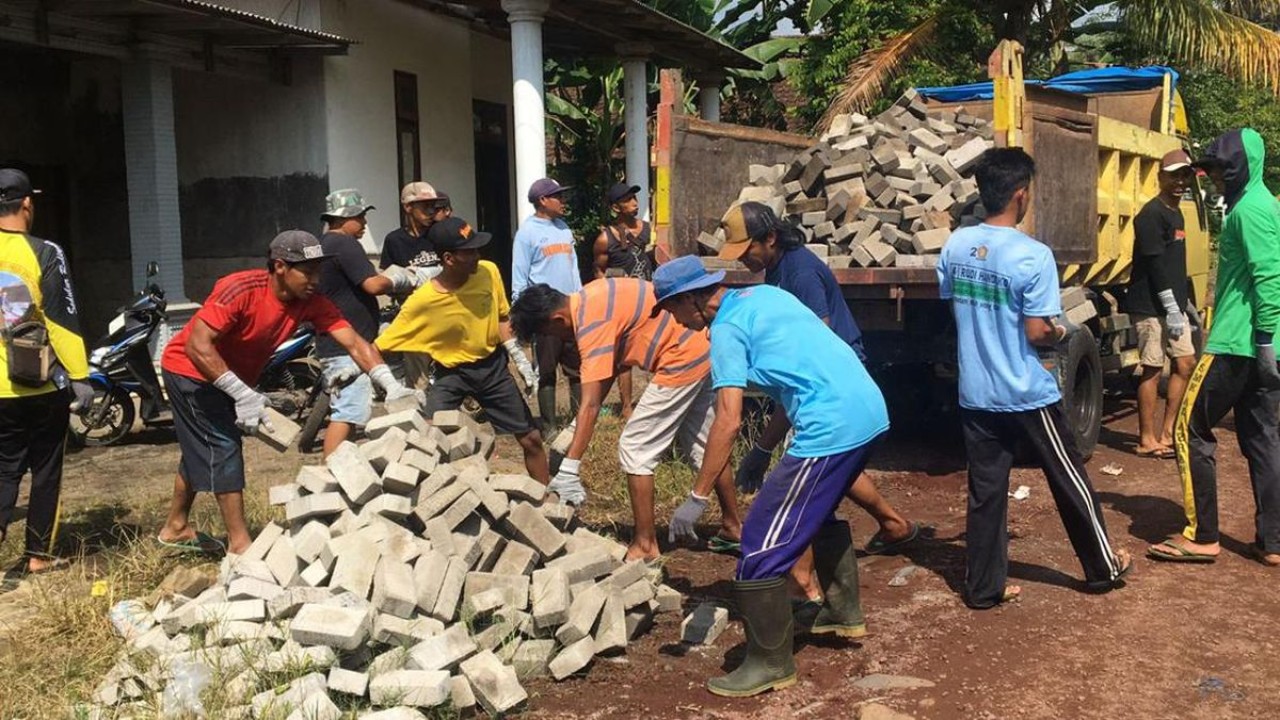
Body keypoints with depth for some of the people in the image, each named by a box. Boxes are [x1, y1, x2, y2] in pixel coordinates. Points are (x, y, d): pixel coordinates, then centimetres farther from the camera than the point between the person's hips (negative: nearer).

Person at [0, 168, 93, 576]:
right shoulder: (43, 253, -11)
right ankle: (37, 556, 15)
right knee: (45, 471, 10)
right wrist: (80, 377, -7)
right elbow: (63, 321, -12)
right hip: (44, 385, -3)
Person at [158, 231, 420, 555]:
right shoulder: (241, 289, -34)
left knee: (202, 451, 20)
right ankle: (239, 543, -7)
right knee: (223, 447, -13)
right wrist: (242, 394, -41)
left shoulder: (311, 302, -18)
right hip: (191, 369, -7)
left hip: (234, 376, 8)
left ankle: (176, 528, 38)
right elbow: (196, 345, -36)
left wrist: (390, 385, -41)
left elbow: (354, 343, -26)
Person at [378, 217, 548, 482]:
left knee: (532, 438, 8)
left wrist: (522, 362, 3)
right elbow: (381, 346, -18)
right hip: (452, 372, -3)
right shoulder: (422, 301, -26)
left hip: (492, 366, 3)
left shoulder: (489, 272, -16)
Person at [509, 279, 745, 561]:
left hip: (681, 359, -10)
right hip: (702, 348, 10)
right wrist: (576, 428, 10)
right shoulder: (588, 298, 7)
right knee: (703, 446, 21)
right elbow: (614, 363, 13)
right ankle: (732, 527, 34)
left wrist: (568, 469, -26)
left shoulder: (592, 324, -21)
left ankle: (645, 546, 4)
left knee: (635, 448, -2)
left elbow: (591, 404, -26)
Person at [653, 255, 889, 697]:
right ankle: (844, 613, 43)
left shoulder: (727, 329, -8)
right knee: (819, 510, 33)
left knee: (761, 546, -2)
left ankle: (770, 663, 7)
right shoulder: (764, 294, 18)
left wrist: (696, 499, -11)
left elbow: (729, 422, -16)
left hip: (832, 429, -10)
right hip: (870, 411, 10)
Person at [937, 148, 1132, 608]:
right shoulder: (1033, 256, -19)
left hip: (975, 394, 5)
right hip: (1027, 395, -5)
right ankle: (1103, 568, 29)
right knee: (1070, 483, 13)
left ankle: (983, 586, 16)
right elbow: (1037, 333, -16)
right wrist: (1061, 334, 4)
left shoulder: (955, 246, -1)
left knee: (985, 491, 11)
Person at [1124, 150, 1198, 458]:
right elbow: (1155, 264, -18)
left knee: (1186, 364, 9)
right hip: (1150, 306, -9)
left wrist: (1181, 305, 18)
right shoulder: (1152, 214, -13)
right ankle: (1147, 440, 4)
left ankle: (1166, 432, 16)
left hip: (1172, 305, 9)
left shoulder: (1176, 213, 15)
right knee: (1153, 369, -4)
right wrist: (1171, 308, -19)